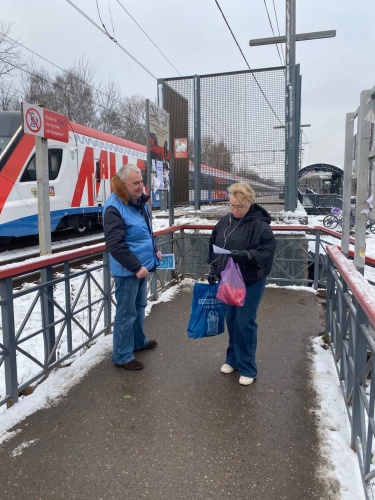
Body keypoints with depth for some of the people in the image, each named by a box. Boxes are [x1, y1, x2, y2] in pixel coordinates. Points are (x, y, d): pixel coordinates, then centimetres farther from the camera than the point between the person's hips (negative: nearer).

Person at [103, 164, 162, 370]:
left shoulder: (140, 202, 9)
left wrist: (154, 251, 11)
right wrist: (136, 267, -23)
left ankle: (138, 341, 41)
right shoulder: (114, 208, -20)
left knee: (139, 307, 22)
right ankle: (122, 356, 16)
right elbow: (115, 245, -25)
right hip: (127, 270, -9)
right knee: (126, 313, 1)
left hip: (142, 266, 9)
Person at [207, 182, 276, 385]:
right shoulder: (225, 221, 4)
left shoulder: (259, 224, -14)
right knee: (231, 321, 17)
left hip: (250, 283, -6)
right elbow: (213, 245, 13)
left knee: (245, 323, -1)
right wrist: (213, 268, 7)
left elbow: (268, 250, -18)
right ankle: (233, 358, 36)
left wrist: (245, 254, -31)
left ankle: (247, 368, 16)